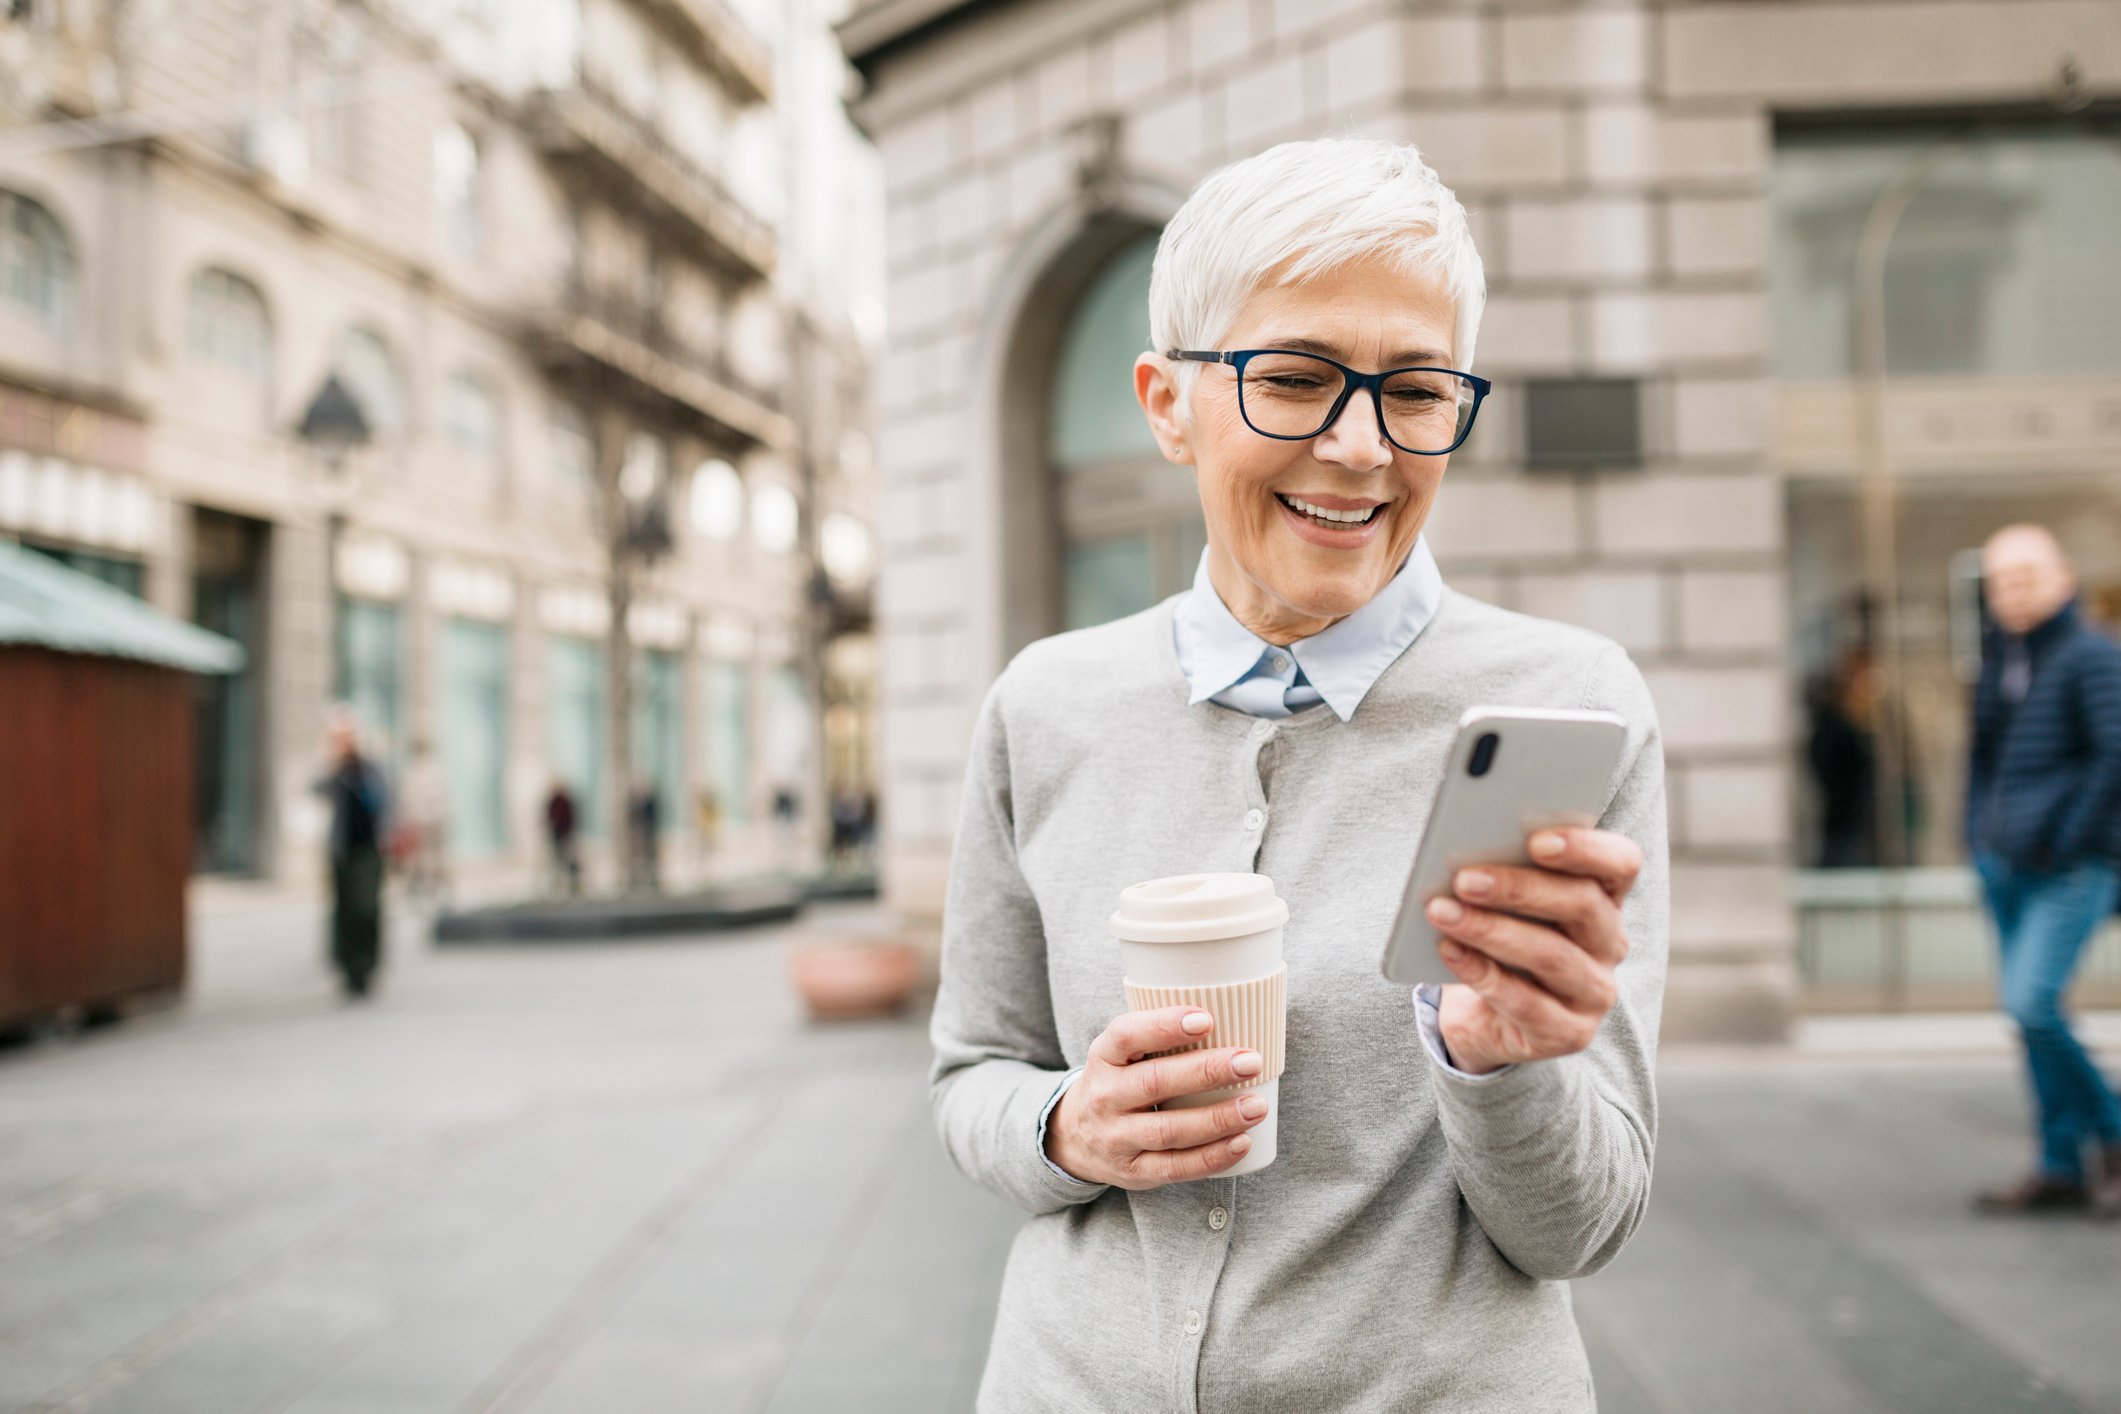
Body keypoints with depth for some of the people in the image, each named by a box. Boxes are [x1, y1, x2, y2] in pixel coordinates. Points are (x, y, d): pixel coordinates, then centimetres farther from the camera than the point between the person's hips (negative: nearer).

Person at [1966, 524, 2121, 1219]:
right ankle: (2061, 1167, 16)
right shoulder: (1998, 657, 14)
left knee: (2031, 1000, -18)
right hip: (2004, 866, 7)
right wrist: (1978, 834, 14)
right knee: (2027, 1011, 7)